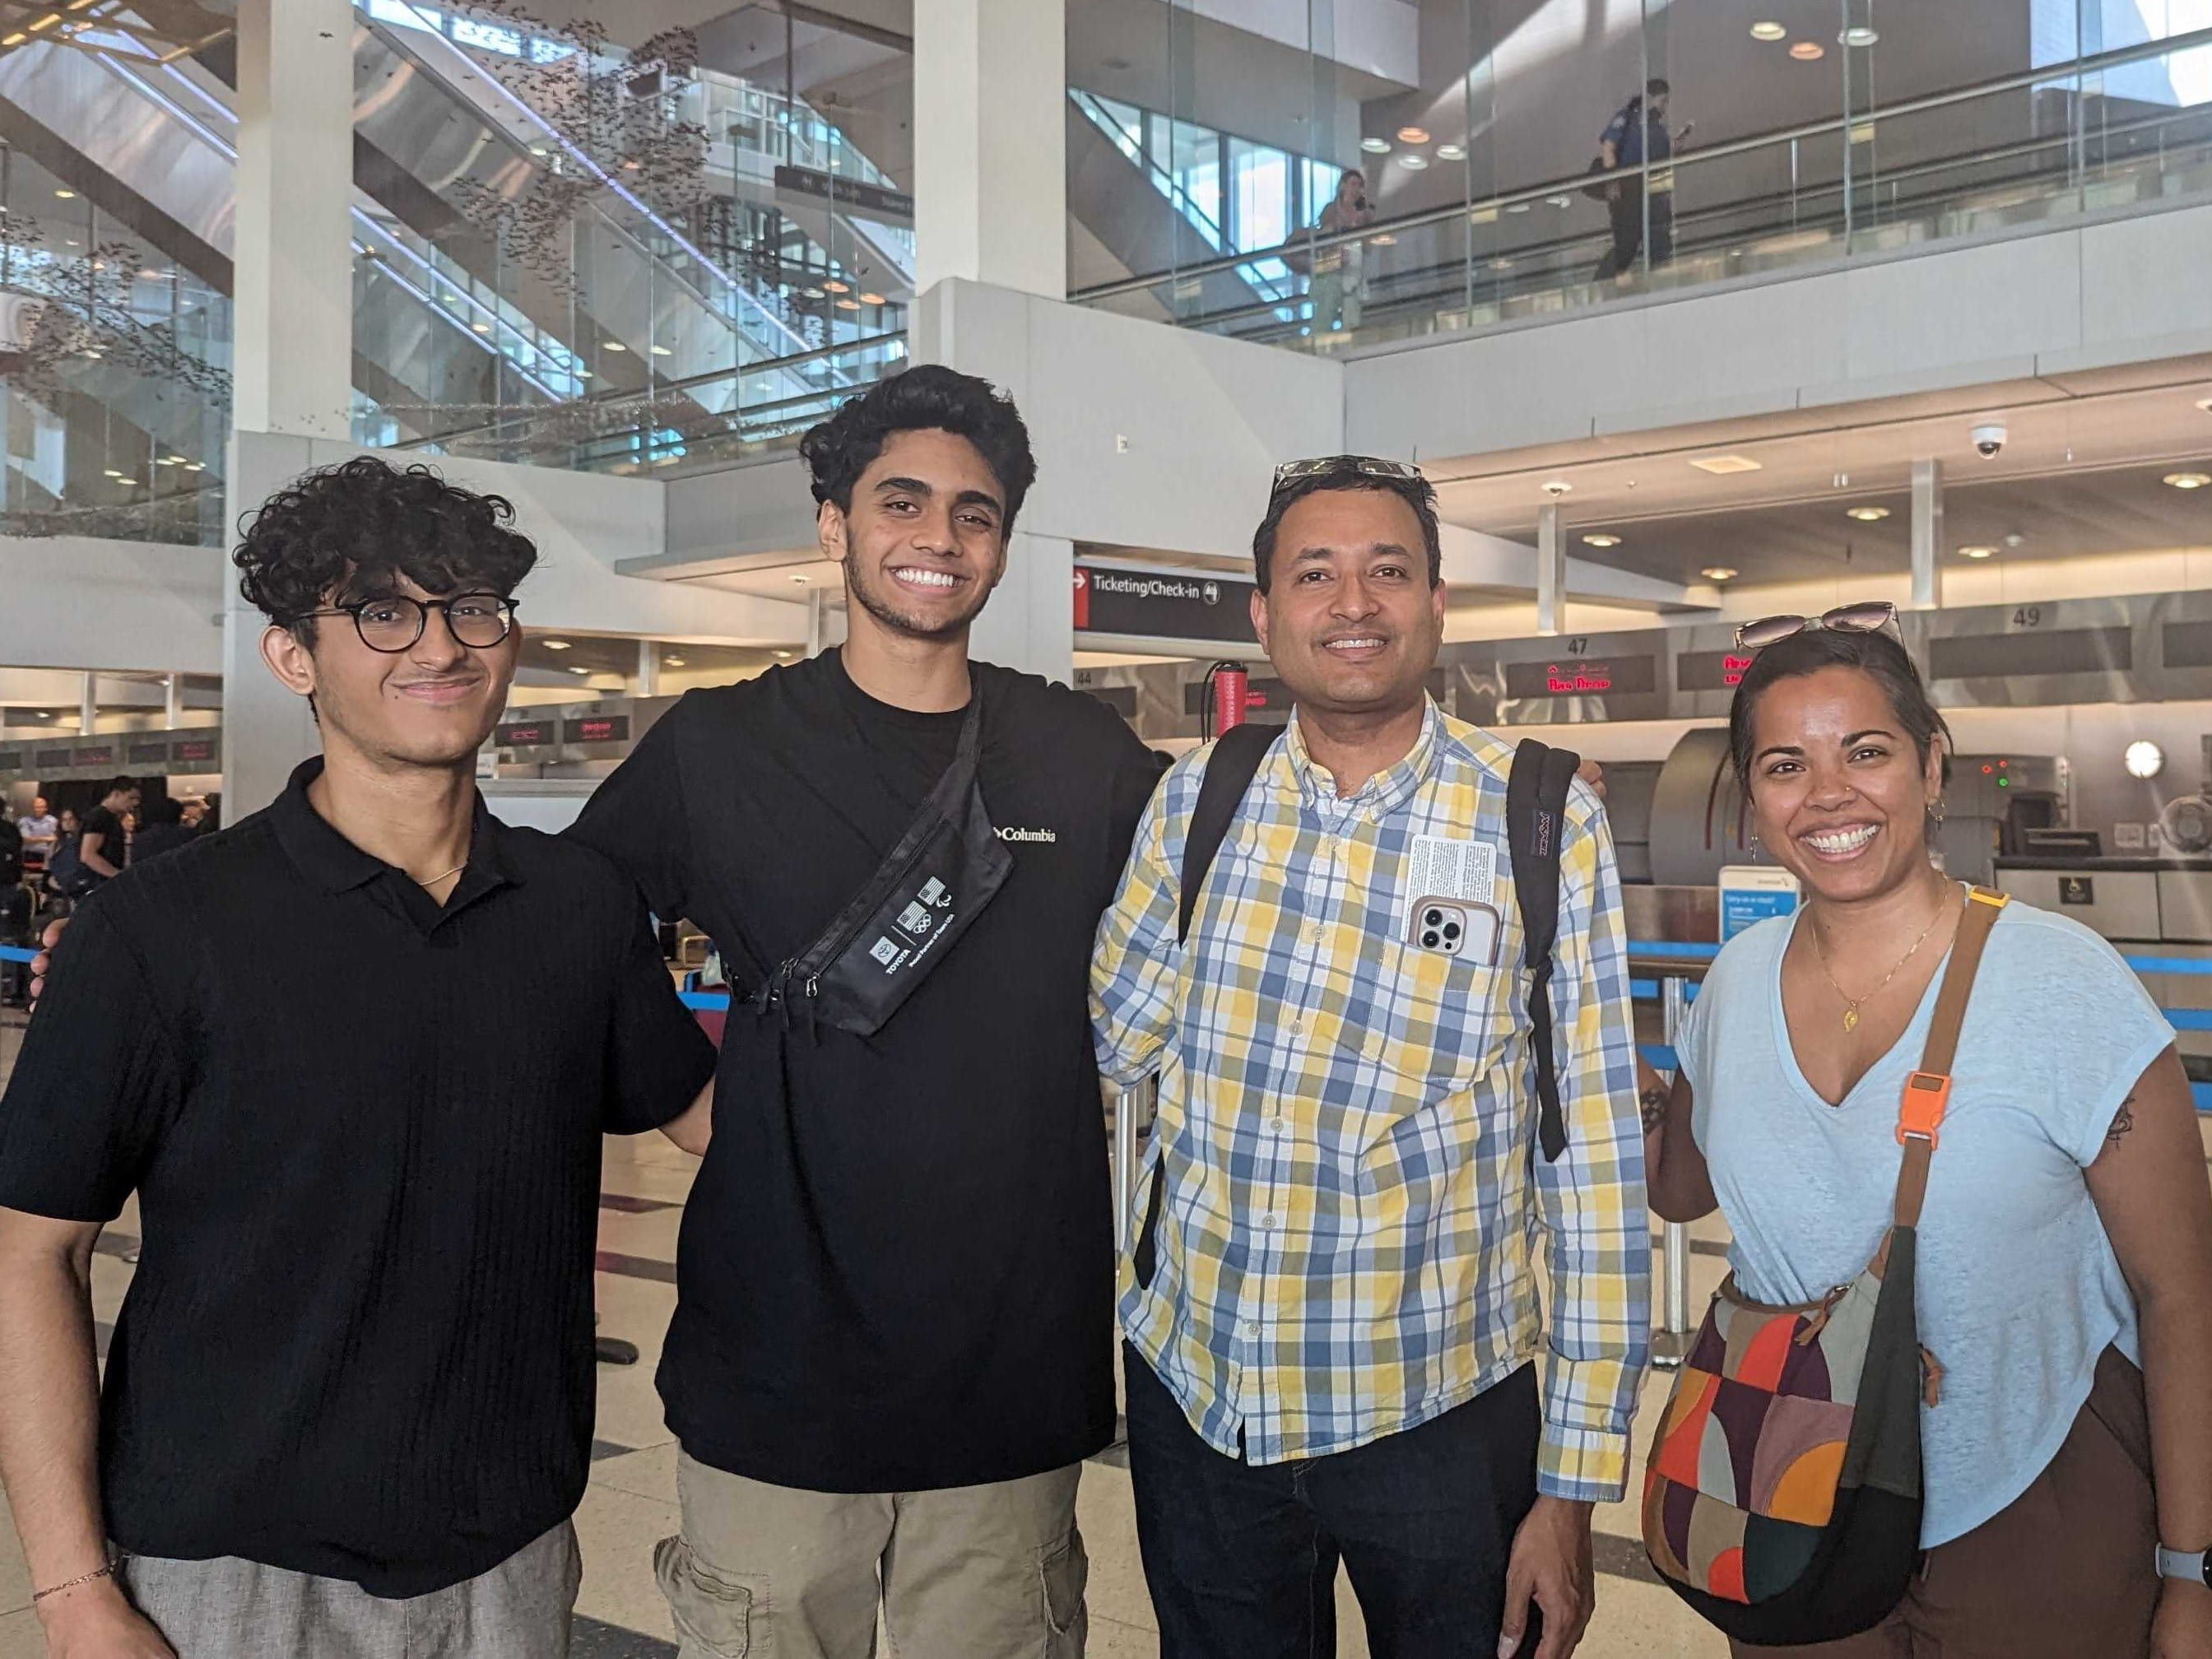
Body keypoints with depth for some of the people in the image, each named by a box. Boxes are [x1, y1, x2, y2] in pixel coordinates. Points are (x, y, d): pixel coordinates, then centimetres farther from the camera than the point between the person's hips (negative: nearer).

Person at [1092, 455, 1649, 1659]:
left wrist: (1573, 1487, -8)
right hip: (1197, 1393, 3)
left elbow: (1593, 1158, -9)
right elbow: (1121, 1038, 2)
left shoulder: (1543, 824, -10)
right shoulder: (1195, 801, 1)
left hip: (1441, 1411, -2)